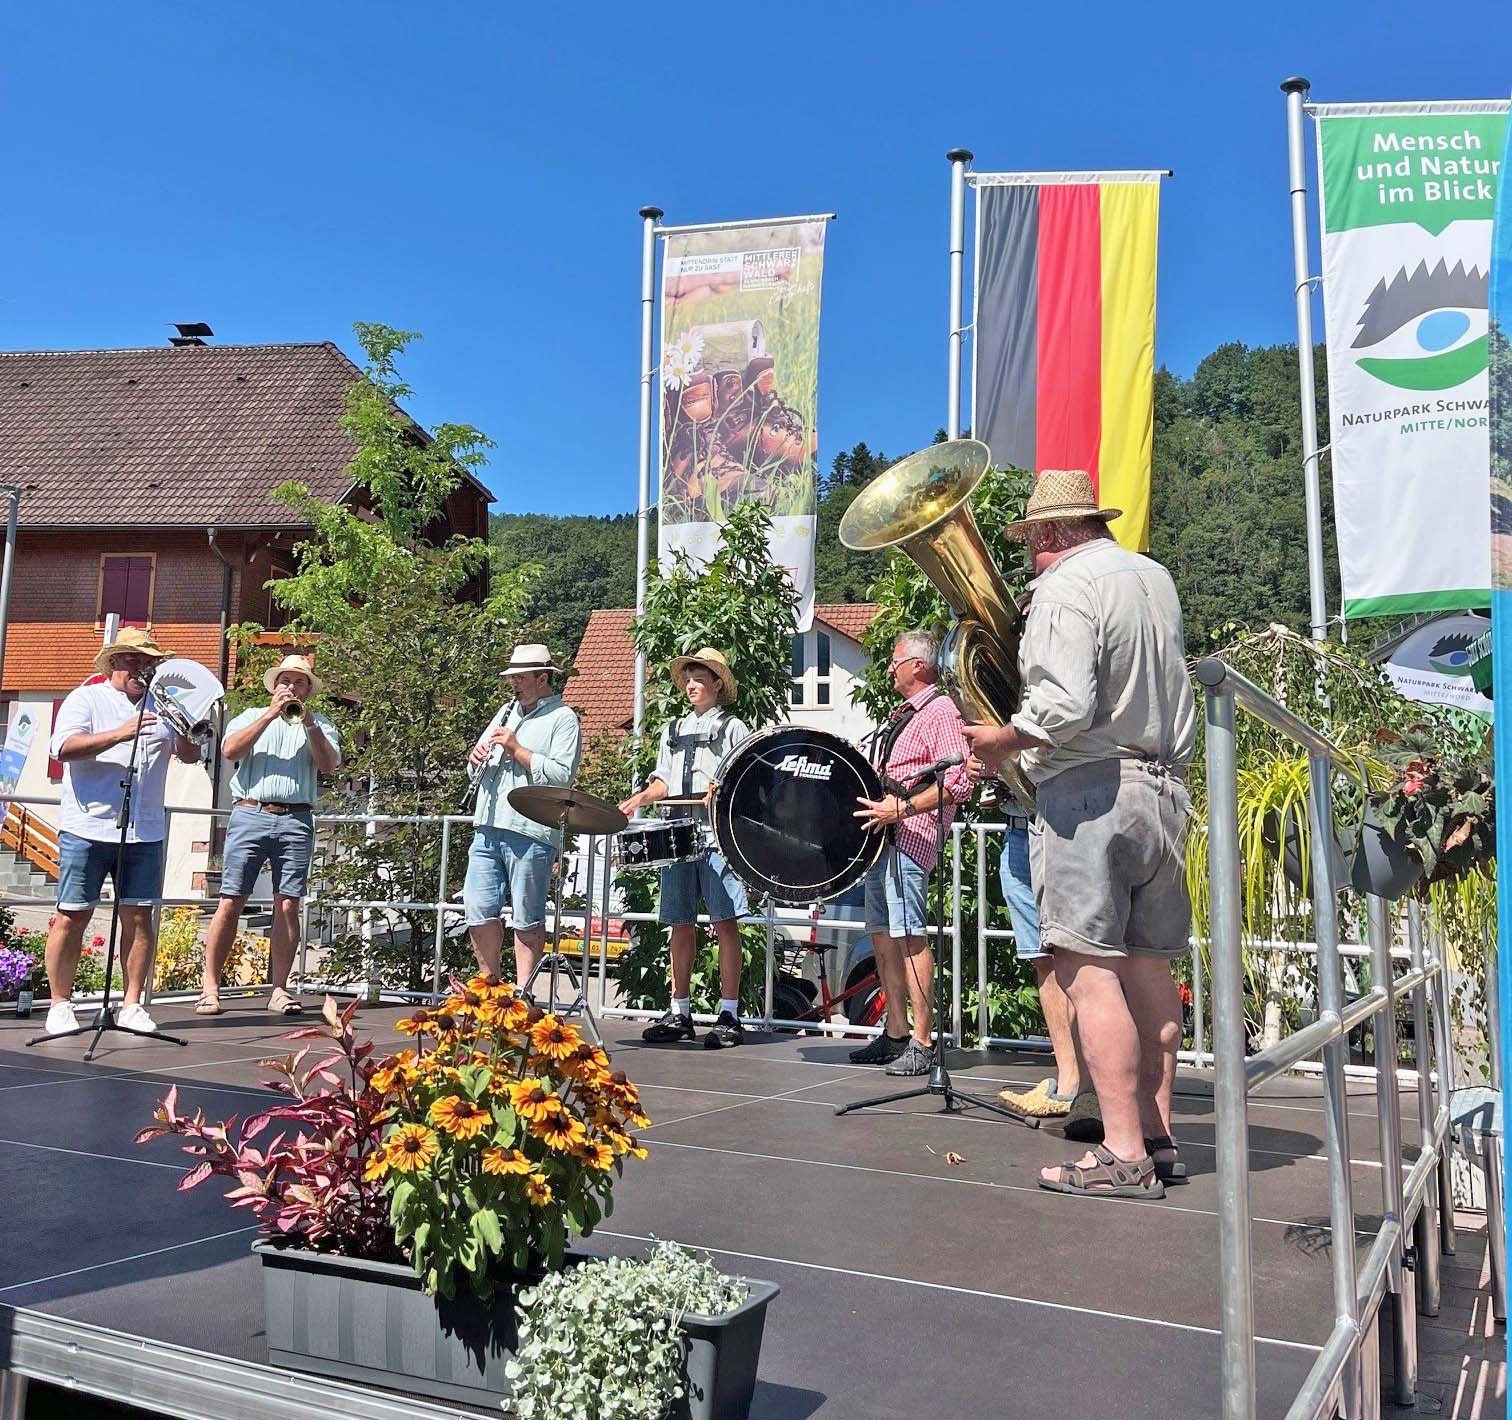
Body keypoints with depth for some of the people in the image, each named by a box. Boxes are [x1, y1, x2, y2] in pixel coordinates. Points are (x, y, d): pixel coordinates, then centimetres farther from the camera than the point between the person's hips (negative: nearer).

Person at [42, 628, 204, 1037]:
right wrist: (120, 734, -22)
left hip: (145, 833, 4)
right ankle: (60, 1005, 10)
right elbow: (64, 747, -11)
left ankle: (132, 1004, 10)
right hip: (87, 829, -3)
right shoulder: (85, 699, 5)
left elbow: (190, 756, 10)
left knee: (139, 917, 3)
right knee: (72, 916, -1)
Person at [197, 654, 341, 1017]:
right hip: (250, 814, -1)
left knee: (288, 905, -2)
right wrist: (271, 714, -6)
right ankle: (210, 988, 0)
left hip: (296, 821, 1)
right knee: (231, 902, -5)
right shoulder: (252, 717, 19)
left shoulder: (320, 725, 19)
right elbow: (230, 750, -1)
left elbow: (328, 765, 2)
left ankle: (279, 990, 2)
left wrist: (309, 724, -8)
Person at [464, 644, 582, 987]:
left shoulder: (563, 718, -1)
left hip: (529, 832, -7)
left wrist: (516, 748, -13)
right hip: (487, 828, 7)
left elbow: (562, 775, -14)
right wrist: (476, 758, 4)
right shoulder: (506, 711, 22)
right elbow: (477, 765, 27)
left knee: (527, 919, 1)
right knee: (479, 909, 6)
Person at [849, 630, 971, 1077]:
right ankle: (895, 1034, 18)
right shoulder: (903, 713, 23)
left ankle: (920, 1044, -7)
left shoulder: (941, 711, -8)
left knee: (909, 935, -11)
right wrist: (872, 800, 18)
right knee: (882, 934, 10)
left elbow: (958, 783, -18)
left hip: (909, 836, -10)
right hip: (882, 835, 10)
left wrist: (901, 809, -22)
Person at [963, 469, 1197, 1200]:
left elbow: (1064, 706, -21)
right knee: (1148, 966, 11)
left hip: (1089, 788, -9)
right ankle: (1158, 1138, 18)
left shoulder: (1065, 586, -10)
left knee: (1088, 969, -7)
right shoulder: (1157, 578, 16)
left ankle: (1124, 1154, -6)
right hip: (1163, 786, 9)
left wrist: (1001, 740, -6)